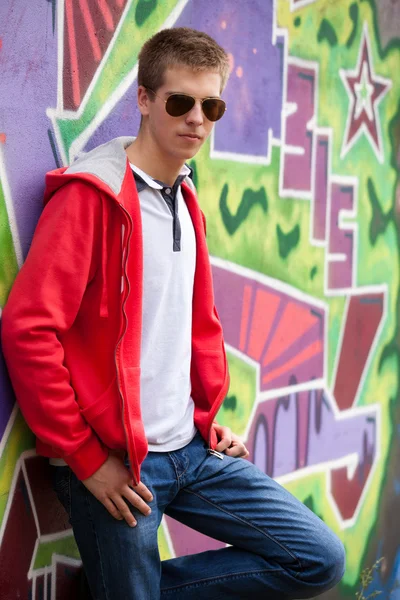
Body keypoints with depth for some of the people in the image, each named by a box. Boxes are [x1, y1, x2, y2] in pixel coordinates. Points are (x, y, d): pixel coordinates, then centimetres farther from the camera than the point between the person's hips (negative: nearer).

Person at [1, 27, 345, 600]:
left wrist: (209, 419, 14)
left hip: (192, 451, 7)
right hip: (116, 466, -7)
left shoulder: (185, 199, 12)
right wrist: (86, 459, -16)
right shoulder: (90, 194, -13)